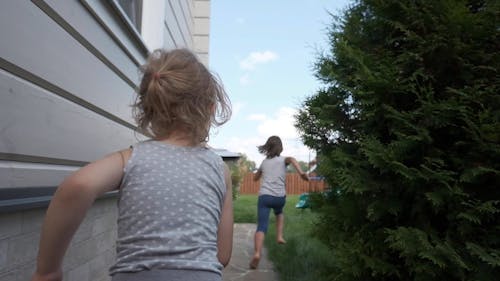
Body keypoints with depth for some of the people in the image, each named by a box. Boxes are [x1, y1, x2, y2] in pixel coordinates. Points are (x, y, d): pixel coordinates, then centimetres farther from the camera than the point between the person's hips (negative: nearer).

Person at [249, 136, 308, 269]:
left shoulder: (264, 162, 19)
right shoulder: (283, 159, 10)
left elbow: (255, 178, 33)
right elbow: (292, 159, -15)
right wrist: (301, 173, -25)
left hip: (264, 196, 0)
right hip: (279, 197, 0)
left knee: (261, 227, -11)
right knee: (279, 212, 35)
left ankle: (257, 253, -31)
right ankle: (279, 236, 23)